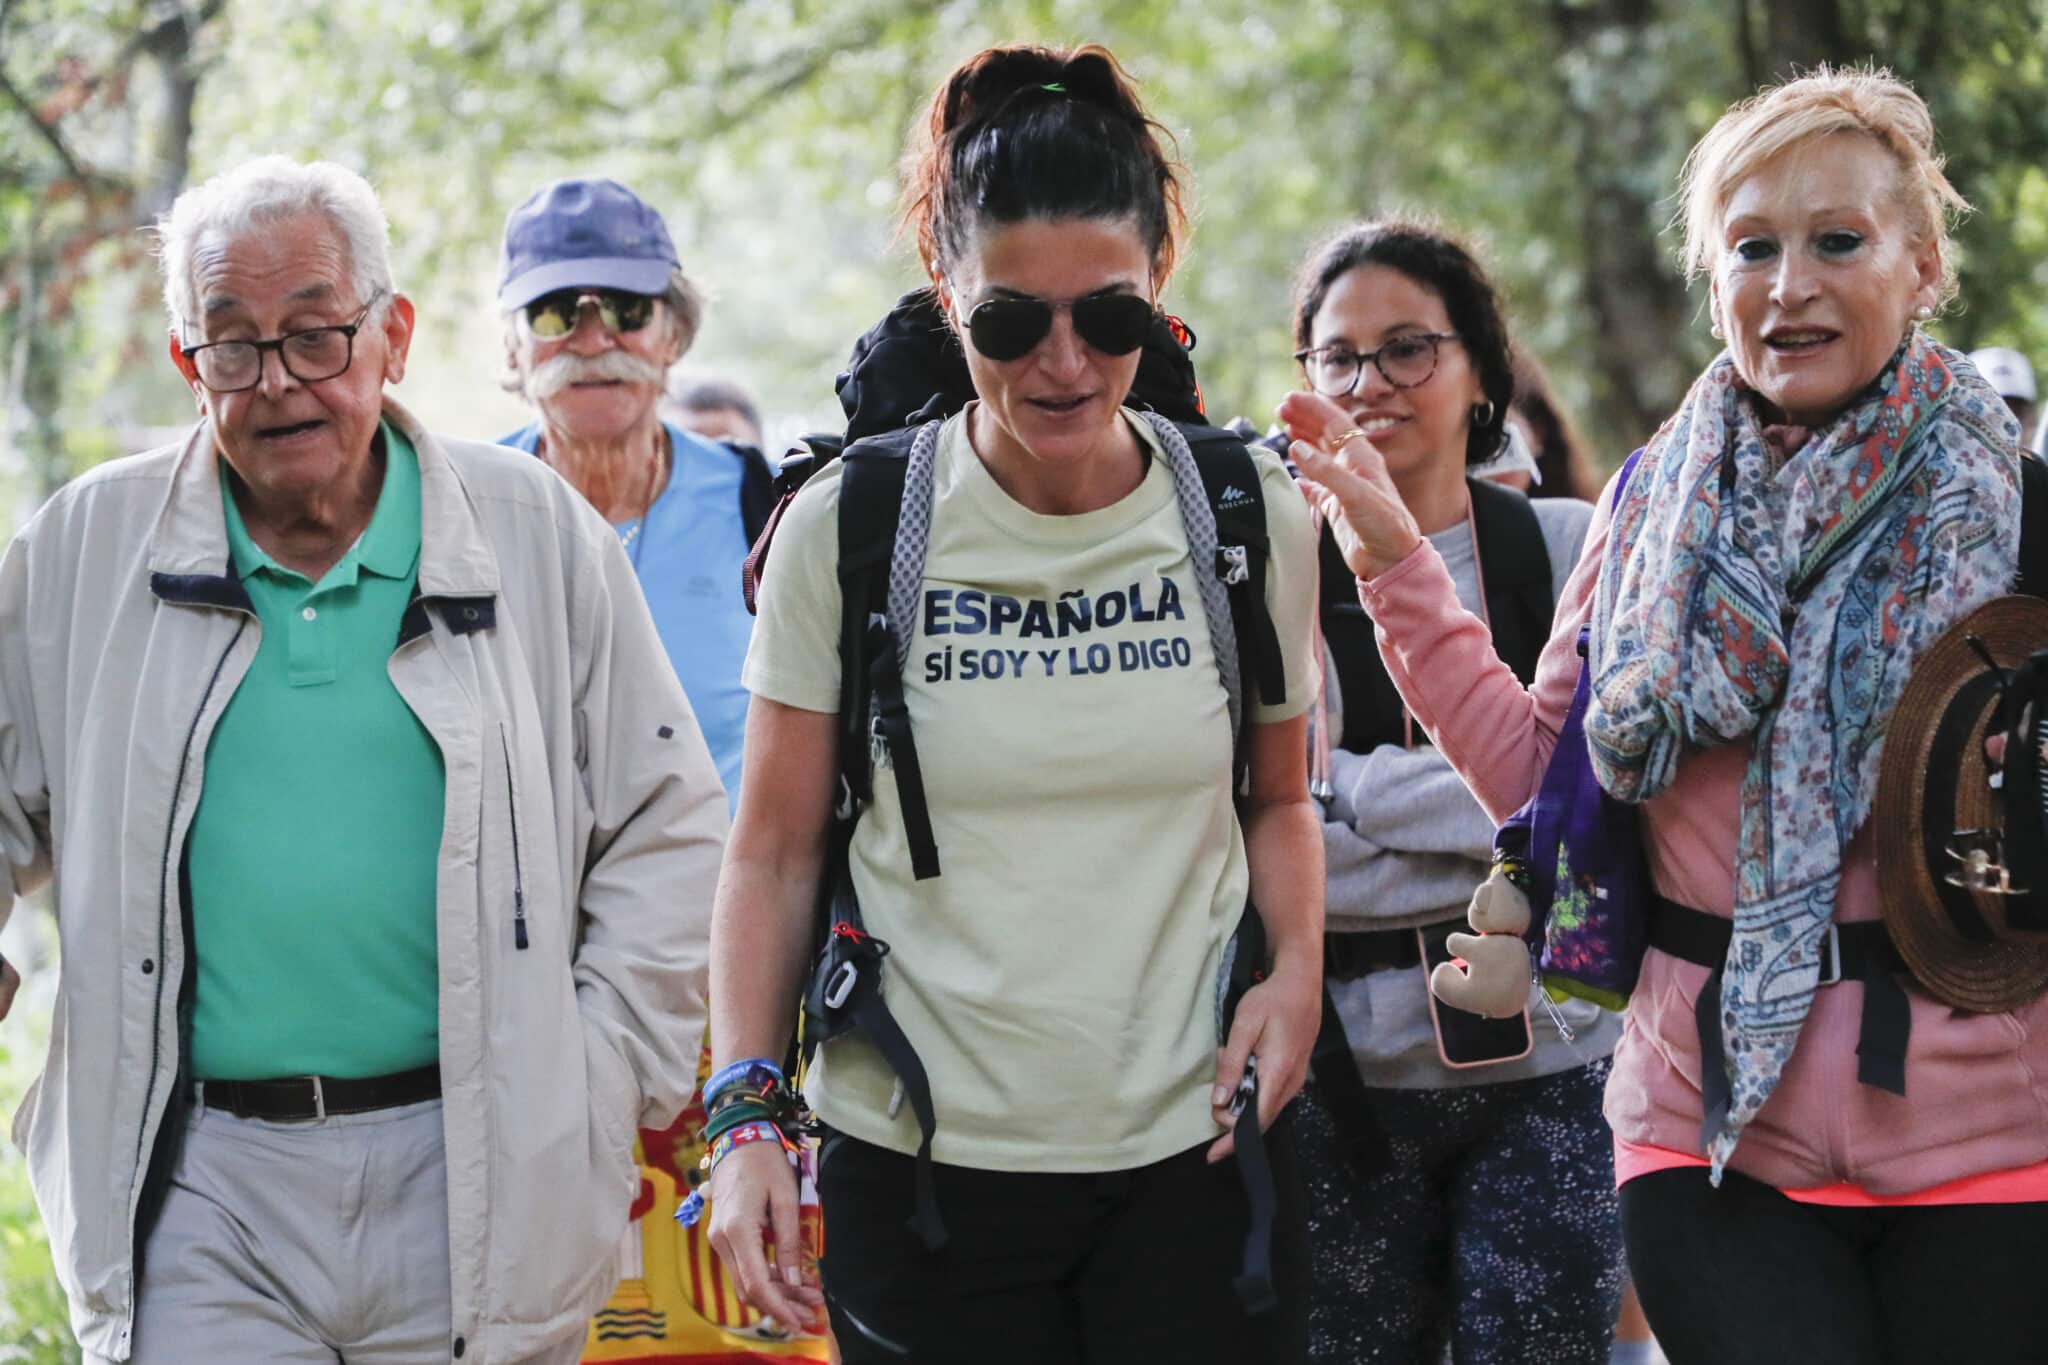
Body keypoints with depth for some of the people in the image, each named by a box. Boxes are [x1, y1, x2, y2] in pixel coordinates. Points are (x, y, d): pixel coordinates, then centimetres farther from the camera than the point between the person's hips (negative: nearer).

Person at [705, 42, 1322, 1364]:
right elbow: (775, 852, 0)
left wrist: (1297, 967, -4)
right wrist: (747, 1112, -10)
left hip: (1194, 1153, 1)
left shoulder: (1254, 521, 1)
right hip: (923, 1159, -1)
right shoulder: (848, 531, -4)